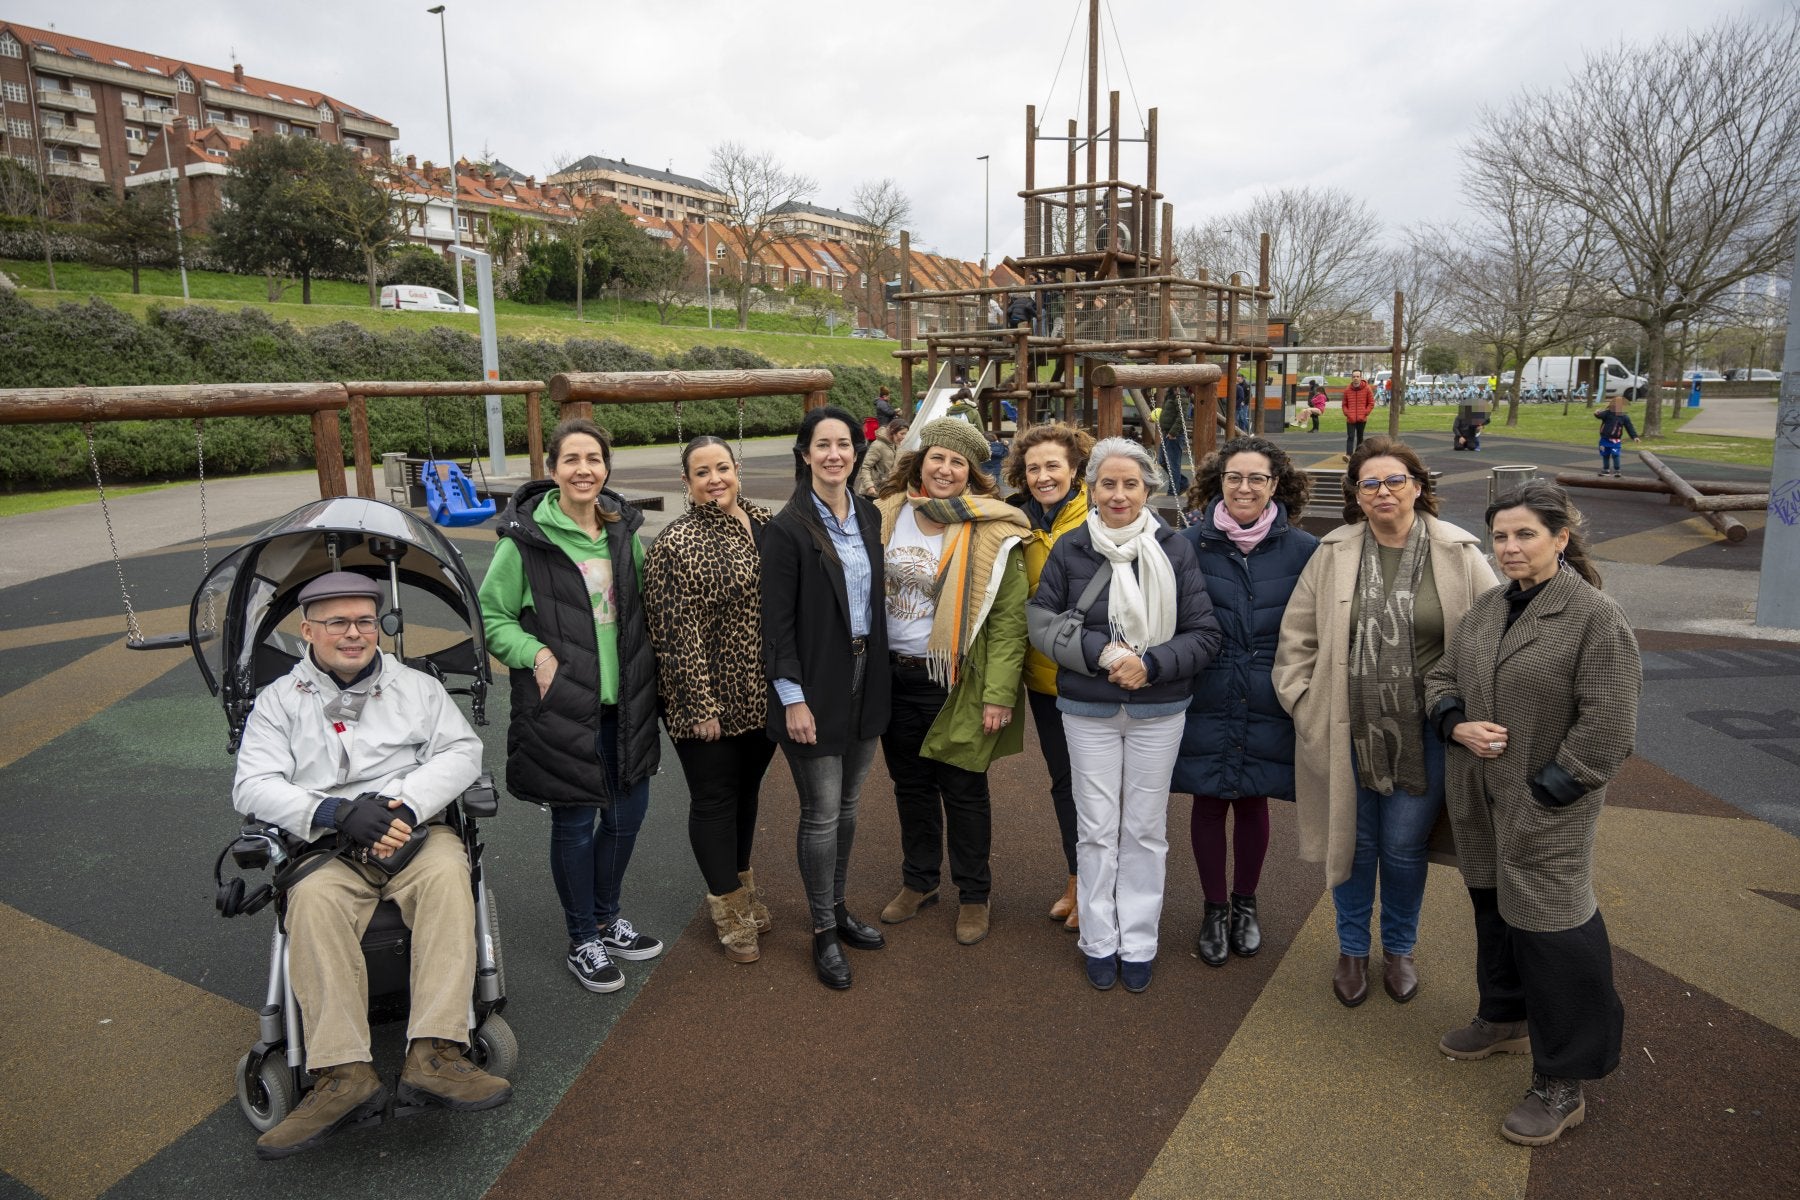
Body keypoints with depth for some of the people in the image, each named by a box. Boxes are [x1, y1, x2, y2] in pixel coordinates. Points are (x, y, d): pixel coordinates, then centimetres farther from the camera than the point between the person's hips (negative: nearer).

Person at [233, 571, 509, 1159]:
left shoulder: (417, 686, 17)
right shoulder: (279, 700, 15)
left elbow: (462, 751, 4)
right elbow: (252, 786, 2)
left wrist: (405, 803, -14)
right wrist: (337, 813, -15)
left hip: (415, 832, 0)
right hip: (325, 847, 0)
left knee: (447, 873, -33)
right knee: (313, 901, -33)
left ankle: (434, 1055, -40)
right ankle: (343, 1073, -36)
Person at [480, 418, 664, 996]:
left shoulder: (625, 530, 5)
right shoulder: (526, 538, -11)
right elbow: (491, 617, -3)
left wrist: (645, 669, 7)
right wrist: (536, 654, -18)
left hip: (626, 704, 5)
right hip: (563, 706, -5)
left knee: (628, 811, 15)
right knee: (574, 824, 7)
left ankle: (608, 919, 39)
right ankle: (583, 942, 28)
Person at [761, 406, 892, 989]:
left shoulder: (867, 515, 6)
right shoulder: (788, 529, -13)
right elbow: (777, 622, -13)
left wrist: (878, 671, 11)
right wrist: (793, 697, -15)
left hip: (865, 678, 6)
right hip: (815, 686, -6)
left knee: (847, 805, 18)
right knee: (822, 814, 3)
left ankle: (837, 908, 35)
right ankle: (823, 932, 20)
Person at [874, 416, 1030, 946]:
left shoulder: (993, 533, -12)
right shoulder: (887, 516, 2)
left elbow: (1009, 619, -13)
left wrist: (999, 694, -18)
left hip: (955, 683, -4)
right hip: (895, 677, 5)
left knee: (963, 790, 8)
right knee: (910, 784, 18)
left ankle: (973, 895, 27)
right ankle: (918, 882, 37)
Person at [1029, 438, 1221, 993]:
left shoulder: (1174, 549, -6)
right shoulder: (1069, 548, -5)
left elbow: (1204, 634, -4)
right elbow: (1040, 621, -2)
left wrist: (1150, 663, -19)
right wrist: (1100, 652, -16)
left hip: (1158, 711, 0)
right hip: (1088, 710, 0)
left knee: (1145, 827, 10)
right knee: (1097, 827, 8)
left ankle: (1138, 942, 25)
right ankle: (1099, 940, 24)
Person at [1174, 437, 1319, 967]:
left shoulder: (1302, 549, -3)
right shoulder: (1191, 542, -5)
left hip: (1267, 704, 1)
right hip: (1205, 701, 0)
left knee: (1253, 802, 13)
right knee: (1208, 802, 8)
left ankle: (1245, 904, 36)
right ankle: (1214, 909, 29)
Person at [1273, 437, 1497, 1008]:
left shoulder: (1459, 555, -5)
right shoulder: (1333, 554, -2)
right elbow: (1296, 638, 3)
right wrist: (1305, 705, -2)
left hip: (1423, 733, -1)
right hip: (1346, 732, 1)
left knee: (1404, 847, 12)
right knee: (1352, 842, 14)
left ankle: (1399, 948, 38)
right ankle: (1352, 949, 36)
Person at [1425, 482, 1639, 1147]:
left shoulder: (1595, 616, -15)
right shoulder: (1487, 607, 6)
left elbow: (1607, 727, -17)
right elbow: (1442, 676, 14)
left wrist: (1547, 792, -16)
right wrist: (1457, 723, -7)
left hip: (1547, 811, -7)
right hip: (1481, 801, 7)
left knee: (1549, 930, -1)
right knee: (1493, 908, 22)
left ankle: (1561, 1085, 15)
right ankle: (1505, 1019, 45)